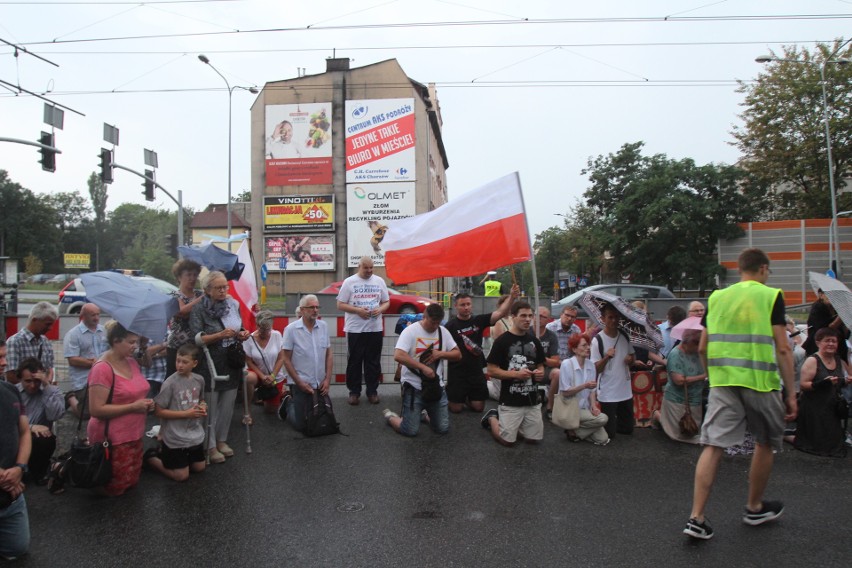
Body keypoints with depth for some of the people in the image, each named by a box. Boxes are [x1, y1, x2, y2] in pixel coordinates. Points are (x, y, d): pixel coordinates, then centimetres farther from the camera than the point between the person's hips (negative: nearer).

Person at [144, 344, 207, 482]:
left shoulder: (199, 380, -2)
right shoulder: (170, 383, -19)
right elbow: (158, 411, -18)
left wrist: (203, 407, -7)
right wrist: (186, 414, -21)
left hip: (195, 434, 6)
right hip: (176, 437, -6)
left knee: (199, 468, 19)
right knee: (181, 476, 3)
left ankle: (166, 454, 35)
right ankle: (151, 457, 24)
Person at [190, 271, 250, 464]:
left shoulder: (234, 304, 4)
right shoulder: (199, 309, -11)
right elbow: (196, 338, -16)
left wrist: (242, 334, -6)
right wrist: (220, 335, -26)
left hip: (232, 363, 5)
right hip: (210, 364, -5)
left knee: (228, 404, 12)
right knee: (211, 406, 4)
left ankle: (222, 440, 30)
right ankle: (210, 446, 19)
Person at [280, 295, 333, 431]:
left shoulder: (323, 326, 1)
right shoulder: (291, 329, -10)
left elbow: (329, 354, 6)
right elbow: (287, 360, -8)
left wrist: (327, 379, -1)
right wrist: (299, 383, -11)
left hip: (320, 383, 4)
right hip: (301, 383, -4)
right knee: (301, 424, 1)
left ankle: (293, 402, 38)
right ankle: (288, 404, 30)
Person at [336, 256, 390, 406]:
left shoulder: (379, 281, 7)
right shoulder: (349, 282, -2)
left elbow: (386, 302, 12)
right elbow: (340, 305, -3)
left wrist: (380, 310, -10)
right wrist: (358, 310, -17)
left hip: (375, 328, 3)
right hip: (355, 329, -2)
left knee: (373, 361, 8)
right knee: (355, 361, 5)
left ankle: (372, 391, 19)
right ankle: (354, 391, 15)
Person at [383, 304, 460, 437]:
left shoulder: (443, 331, 5)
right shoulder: (410, 331, -12)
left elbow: (458, 355, 8)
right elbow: (398, 356, -23)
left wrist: (440, 353, -11)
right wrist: (423, 367, -25)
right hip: (413, 386, -5)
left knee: (443, 429, 6)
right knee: (410, 431, -6)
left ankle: (425, 414, 37)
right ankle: (390, 416, 24)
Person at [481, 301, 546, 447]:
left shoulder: (534, 340, 6)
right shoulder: (502, 340, -11)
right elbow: (491, 370, -11)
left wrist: (540, 373, -6)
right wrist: (516, 374, -22)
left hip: (532, 400, 5)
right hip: (510, 401, -5)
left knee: (533, 438, 7)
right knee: (507, 440, -7)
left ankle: (506, 421, 30)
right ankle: (492, 418, 22)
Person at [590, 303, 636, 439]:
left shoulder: (625, 336, 2)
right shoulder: (597, 340, -14)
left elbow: (632, 358, 16)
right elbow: (596, 369, -13)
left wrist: (630, 360, -8)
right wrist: (606, 357, -30)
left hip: (626, 390, 5)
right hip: (607, 393, -5)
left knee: (627, 428, 15)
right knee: (609, 433, 2)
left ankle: (614, 421, 41)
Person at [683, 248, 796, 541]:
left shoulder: (717, 297, 10)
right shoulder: (771, 296, -1)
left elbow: (702, 348, 11)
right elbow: (782, 349, -6)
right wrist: (791, 392, -2)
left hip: (722, 380, 3)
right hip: (760, 381, -3)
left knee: (713, 445, 0)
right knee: (765, 443, 19)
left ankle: (696, 518, -6)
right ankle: (754, 508, 33)